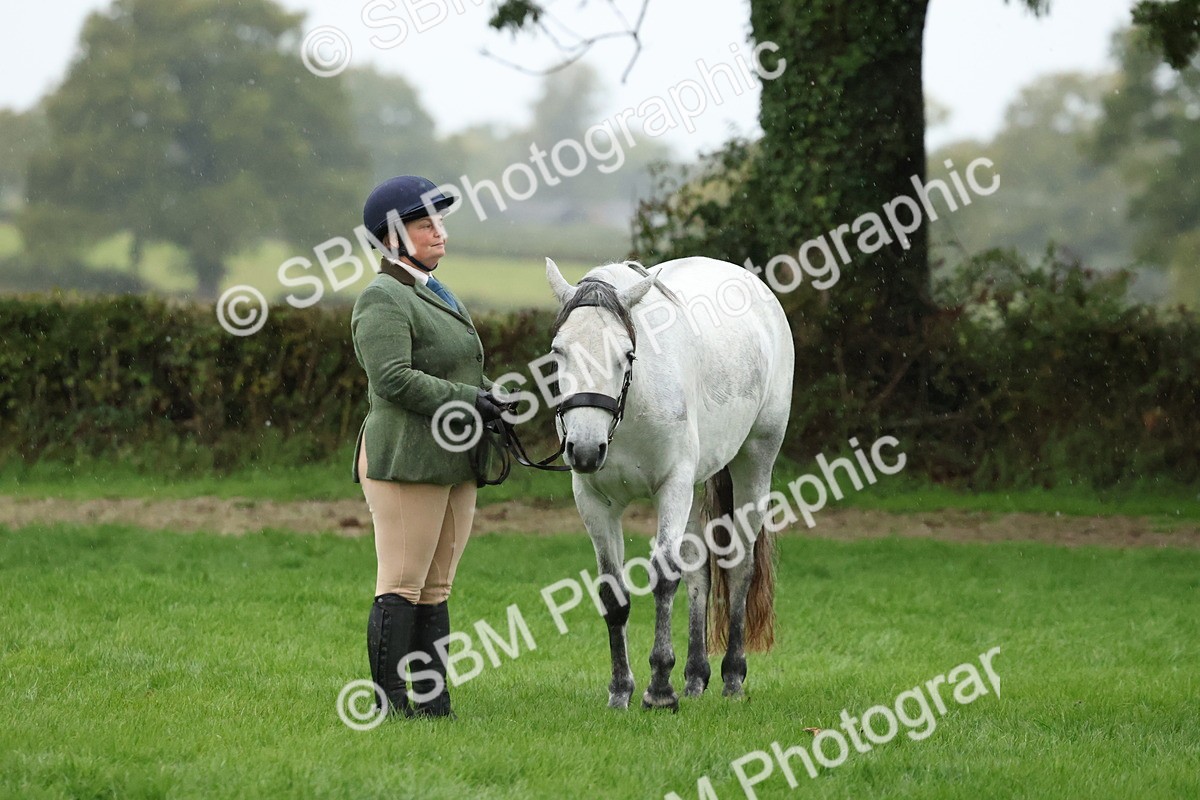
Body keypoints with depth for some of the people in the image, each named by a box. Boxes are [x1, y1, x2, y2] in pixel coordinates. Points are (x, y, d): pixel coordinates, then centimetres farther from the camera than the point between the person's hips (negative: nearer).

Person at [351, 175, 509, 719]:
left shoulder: (436, 295, 21)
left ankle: (432, 701, 11)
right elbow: (393, 377, -22)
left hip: (454, 463, 9)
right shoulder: (383, 300, -10)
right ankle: (389, 702, -6)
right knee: (401, 587, -8)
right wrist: (465, 400, -18)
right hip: (407, 461, -9)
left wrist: (490, 397, 10)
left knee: (435, 591, 9)